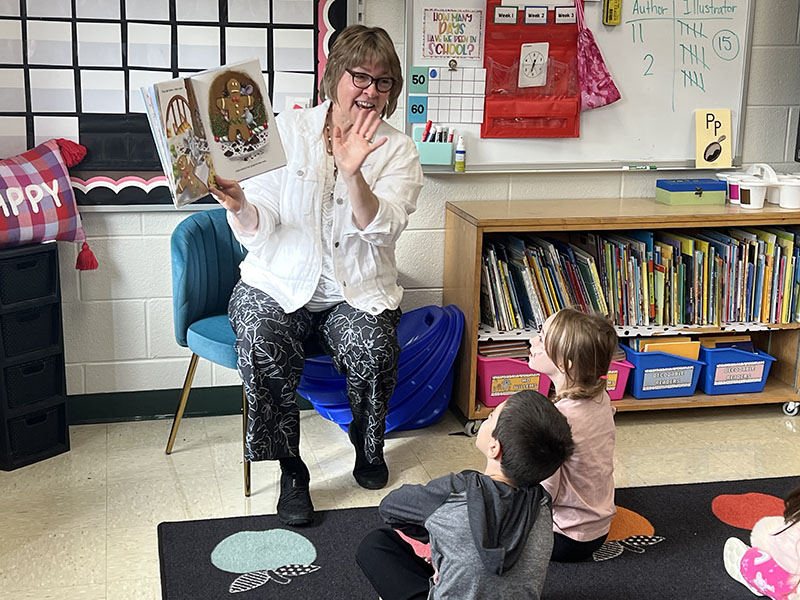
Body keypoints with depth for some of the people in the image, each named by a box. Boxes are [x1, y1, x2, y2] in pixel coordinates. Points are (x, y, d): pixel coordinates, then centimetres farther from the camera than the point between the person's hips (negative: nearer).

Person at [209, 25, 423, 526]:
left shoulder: (398, 151, 2)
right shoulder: (289, 131, 1)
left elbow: (380, 228, -15)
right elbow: (258, 231, -6)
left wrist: (351, 173, -32)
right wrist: (239, 207, -29)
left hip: (358, 291, 1)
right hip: (280, 283, 0)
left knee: (371, 349, -29)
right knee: (263, 345, -31)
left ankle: (369, 448, 3)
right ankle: (291, 470, -11)